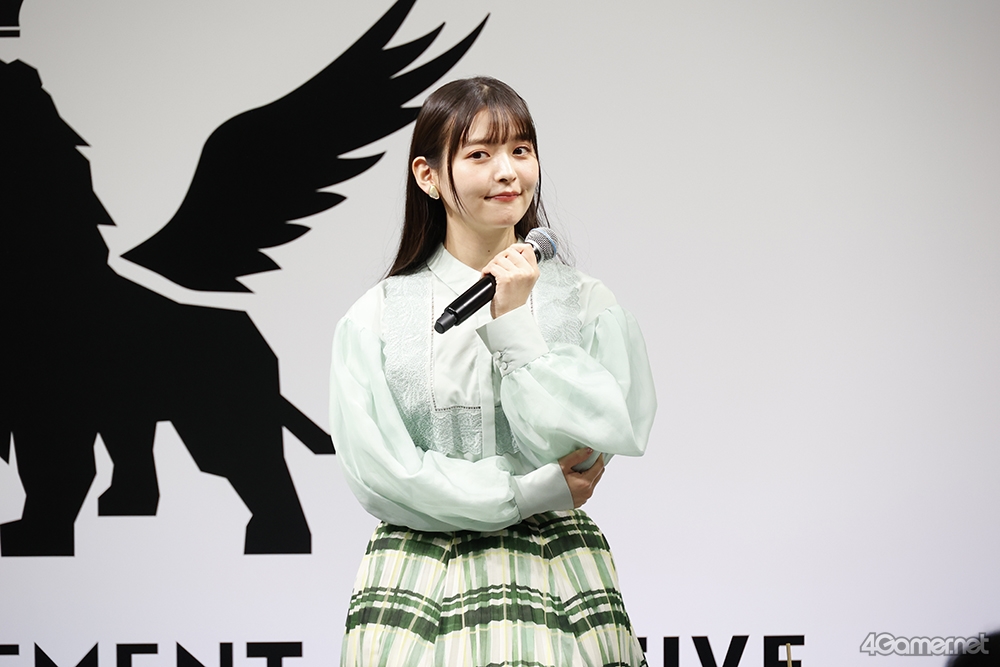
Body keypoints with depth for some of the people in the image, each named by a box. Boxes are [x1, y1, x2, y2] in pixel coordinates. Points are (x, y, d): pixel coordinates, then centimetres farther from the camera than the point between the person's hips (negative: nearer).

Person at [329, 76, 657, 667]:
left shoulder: (585, 304, 3)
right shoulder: (375, 319, 0)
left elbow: (591, 441, -8)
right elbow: (379, 473, -7)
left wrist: (513, 323, -10)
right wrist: (533, 494, -8)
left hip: (554, 580, 0)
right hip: (420, 589, 0)